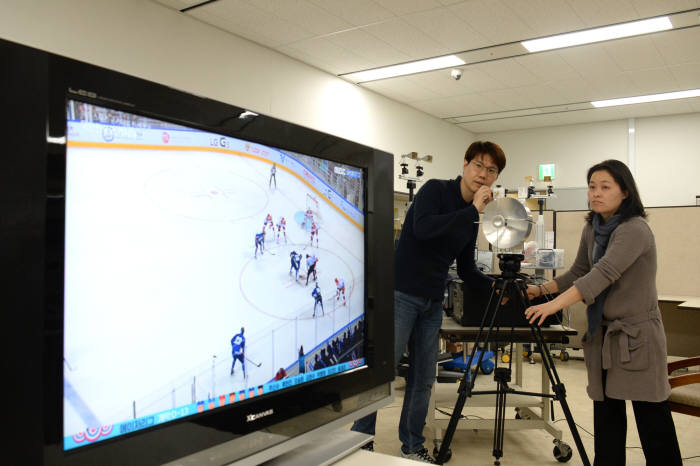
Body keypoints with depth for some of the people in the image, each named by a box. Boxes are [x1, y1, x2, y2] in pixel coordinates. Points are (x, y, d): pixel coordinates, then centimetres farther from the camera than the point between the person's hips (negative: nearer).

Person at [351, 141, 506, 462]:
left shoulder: (470, 218, 13)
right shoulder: (435, 190, -6)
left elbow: (466, 270, 17)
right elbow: (422, 228, -26)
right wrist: (473, 210, -20)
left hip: (433, 303, 7)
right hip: (402, 294, -6)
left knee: (423, 378, 9)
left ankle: (412, 446, 23)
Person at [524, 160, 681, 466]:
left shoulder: (635, 230, -18)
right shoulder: (592, 229, 7)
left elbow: (605, 272, -31)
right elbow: (579, 272, 15)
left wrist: (555, 304, -39)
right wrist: (541, 289, 1)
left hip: (637, 334, -7)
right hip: (603, 334, 7)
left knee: (651, 416, 1)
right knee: (606, 411, 10)